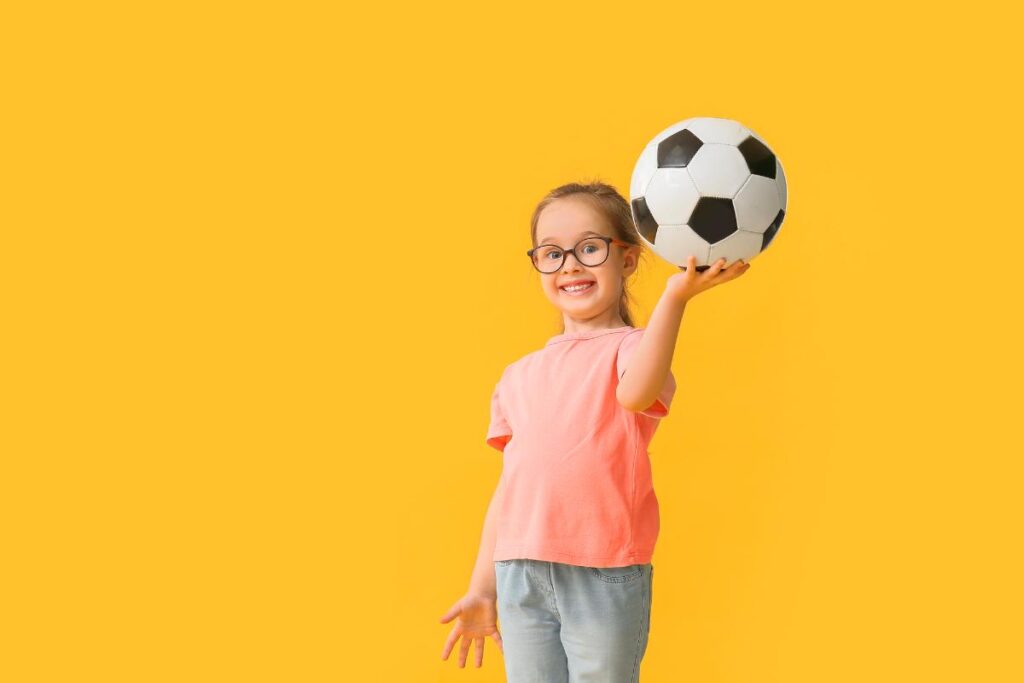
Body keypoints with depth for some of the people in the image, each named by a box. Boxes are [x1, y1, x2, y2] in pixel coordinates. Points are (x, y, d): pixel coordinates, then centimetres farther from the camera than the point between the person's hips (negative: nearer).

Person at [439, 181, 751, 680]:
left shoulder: (632, 348, -1)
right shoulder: (519, 376, 15)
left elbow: (635, 393, -27)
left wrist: (675, 298, -37)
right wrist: (482, 589, 17)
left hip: (604, 576, -5)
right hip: (521, 576, 5)